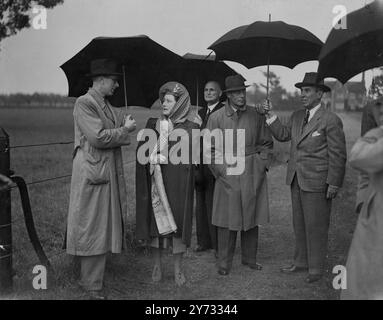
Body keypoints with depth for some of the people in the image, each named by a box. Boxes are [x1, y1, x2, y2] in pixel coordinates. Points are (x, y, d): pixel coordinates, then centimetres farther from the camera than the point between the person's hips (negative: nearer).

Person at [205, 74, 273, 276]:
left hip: (253, 176, 3)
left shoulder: (256, 116, 5)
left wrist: (261, 165, 2)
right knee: (227, 221, 1)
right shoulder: (216, 117, -1)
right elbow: (209, 148, 2)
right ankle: (224, 263, 14)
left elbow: (266, 144, 14)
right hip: (227, 176, -2)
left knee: (251, 218, 10)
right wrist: (221, 170, -5)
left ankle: (249, 258, 26)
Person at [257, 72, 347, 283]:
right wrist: (271, 115, 1)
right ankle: (301, 262, 30)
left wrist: (334, 184, -12)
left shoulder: (330, 120, -10)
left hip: (317, 183, -7)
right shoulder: (296, 116, 11)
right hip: (296, 181, 7)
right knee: (299, 224, 16)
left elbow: (338, 155, -10)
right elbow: (282, 135, 11)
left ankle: (316, 268, 16)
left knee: (315, 226, 3)